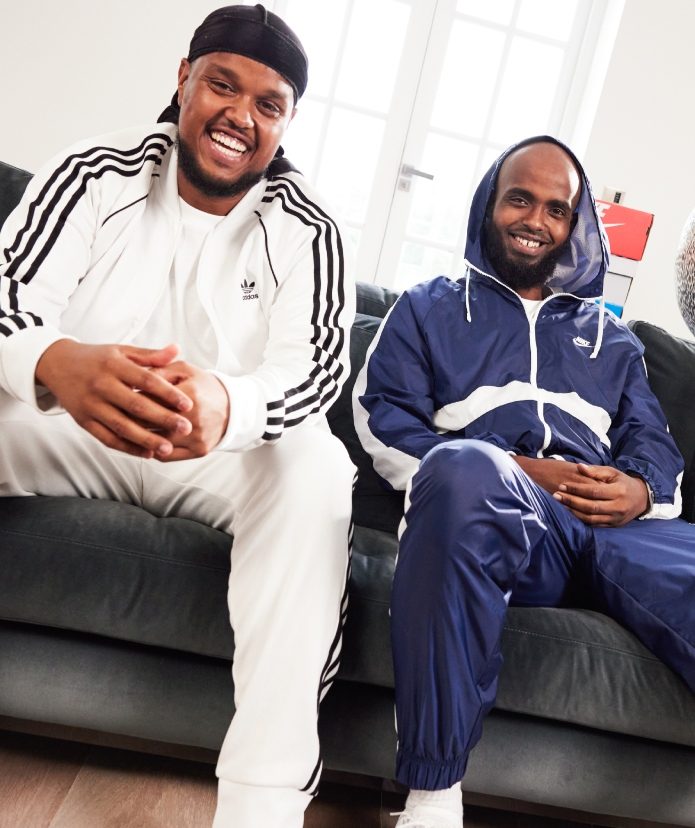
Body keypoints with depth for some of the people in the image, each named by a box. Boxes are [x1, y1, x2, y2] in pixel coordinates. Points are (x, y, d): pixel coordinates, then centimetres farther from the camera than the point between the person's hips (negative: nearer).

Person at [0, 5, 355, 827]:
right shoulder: (96, 173, -3)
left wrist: (226, 405, -44)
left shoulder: (307, 230, -4)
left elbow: (319, 361, -19)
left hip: (221, 453, 0)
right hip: (69, 431, 1)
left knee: (315, 464, -30)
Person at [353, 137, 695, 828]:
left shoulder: (611, 337, 32)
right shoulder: (431, 309, 21)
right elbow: (382, 419, 6)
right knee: (464, 466, -40)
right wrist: (517, 471, -7)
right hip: (499, 519, -3)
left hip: (615, 529, 3)